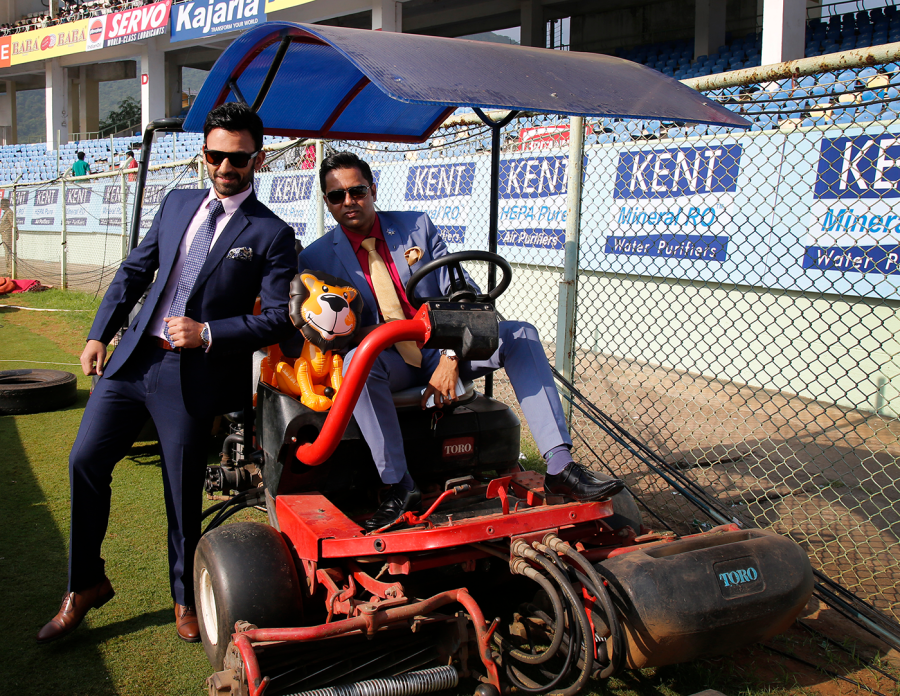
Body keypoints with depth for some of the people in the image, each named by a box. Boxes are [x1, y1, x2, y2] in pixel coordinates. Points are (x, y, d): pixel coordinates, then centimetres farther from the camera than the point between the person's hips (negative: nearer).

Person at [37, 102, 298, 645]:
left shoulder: (272, 234, -5)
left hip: (192, 375, -5)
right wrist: (100, 334, 8)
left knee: (183, 490, 5)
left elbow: (280, 317, -9)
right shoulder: (178, 204, 12)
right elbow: (135, 271, 16)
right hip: (133, 357, 5)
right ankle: (85, 584, 22)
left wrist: (208, 333, -18)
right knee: (85, 461, 3)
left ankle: (185, 597, 28)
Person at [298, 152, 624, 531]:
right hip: (387, 361, -2)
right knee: (357, 361, -37)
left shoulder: (417, 226, 4)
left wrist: (451, 357, -16)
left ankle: (559, 465, -23)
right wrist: (352, 332, -22)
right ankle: (398, 486, -27)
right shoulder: (316, 258, 0)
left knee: (519, 335, -19)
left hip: (440, 348, 2)